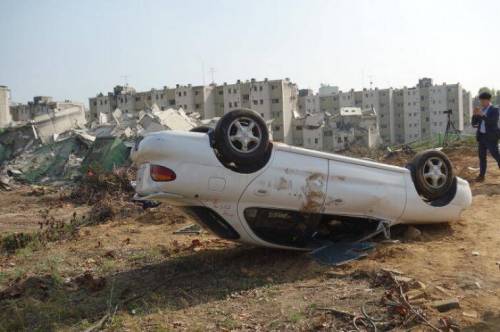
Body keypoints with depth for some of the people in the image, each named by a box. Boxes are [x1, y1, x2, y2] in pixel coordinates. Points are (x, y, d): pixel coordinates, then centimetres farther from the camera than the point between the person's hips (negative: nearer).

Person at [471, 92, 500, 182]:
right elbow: (474, 124, 7)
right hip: (481, 136, 6)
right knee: (482, 157, 8)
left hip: (491, 137, -6)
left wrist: (482, 115, -29)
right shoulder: (481, 110, 9)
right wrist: (475, 115, -10)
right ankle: (481, 175, 12)